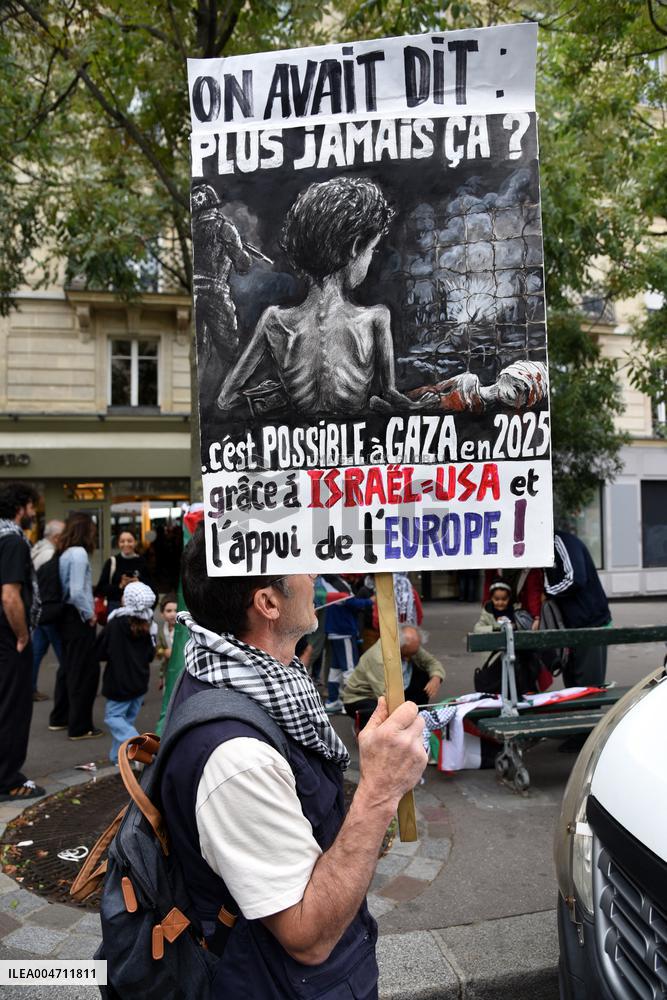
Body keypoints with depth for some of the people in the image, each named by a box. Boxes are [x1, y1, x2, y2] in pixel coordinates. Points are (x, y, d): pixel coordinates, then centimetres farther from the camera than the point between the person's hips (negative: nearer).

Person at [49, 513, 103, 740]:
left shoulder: (64, 552, 10)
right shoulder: (78, 553, -17)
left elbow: (68, 587, 12)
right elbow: (77, 592, -25)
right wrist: (89, 614, -12)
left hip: (67, 616, 9)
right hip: (78, 618, -9)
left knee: (68, 667, 19)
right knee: (84, 671, 1)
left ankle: (59, 718, 30)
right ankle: (79, 727, 9)